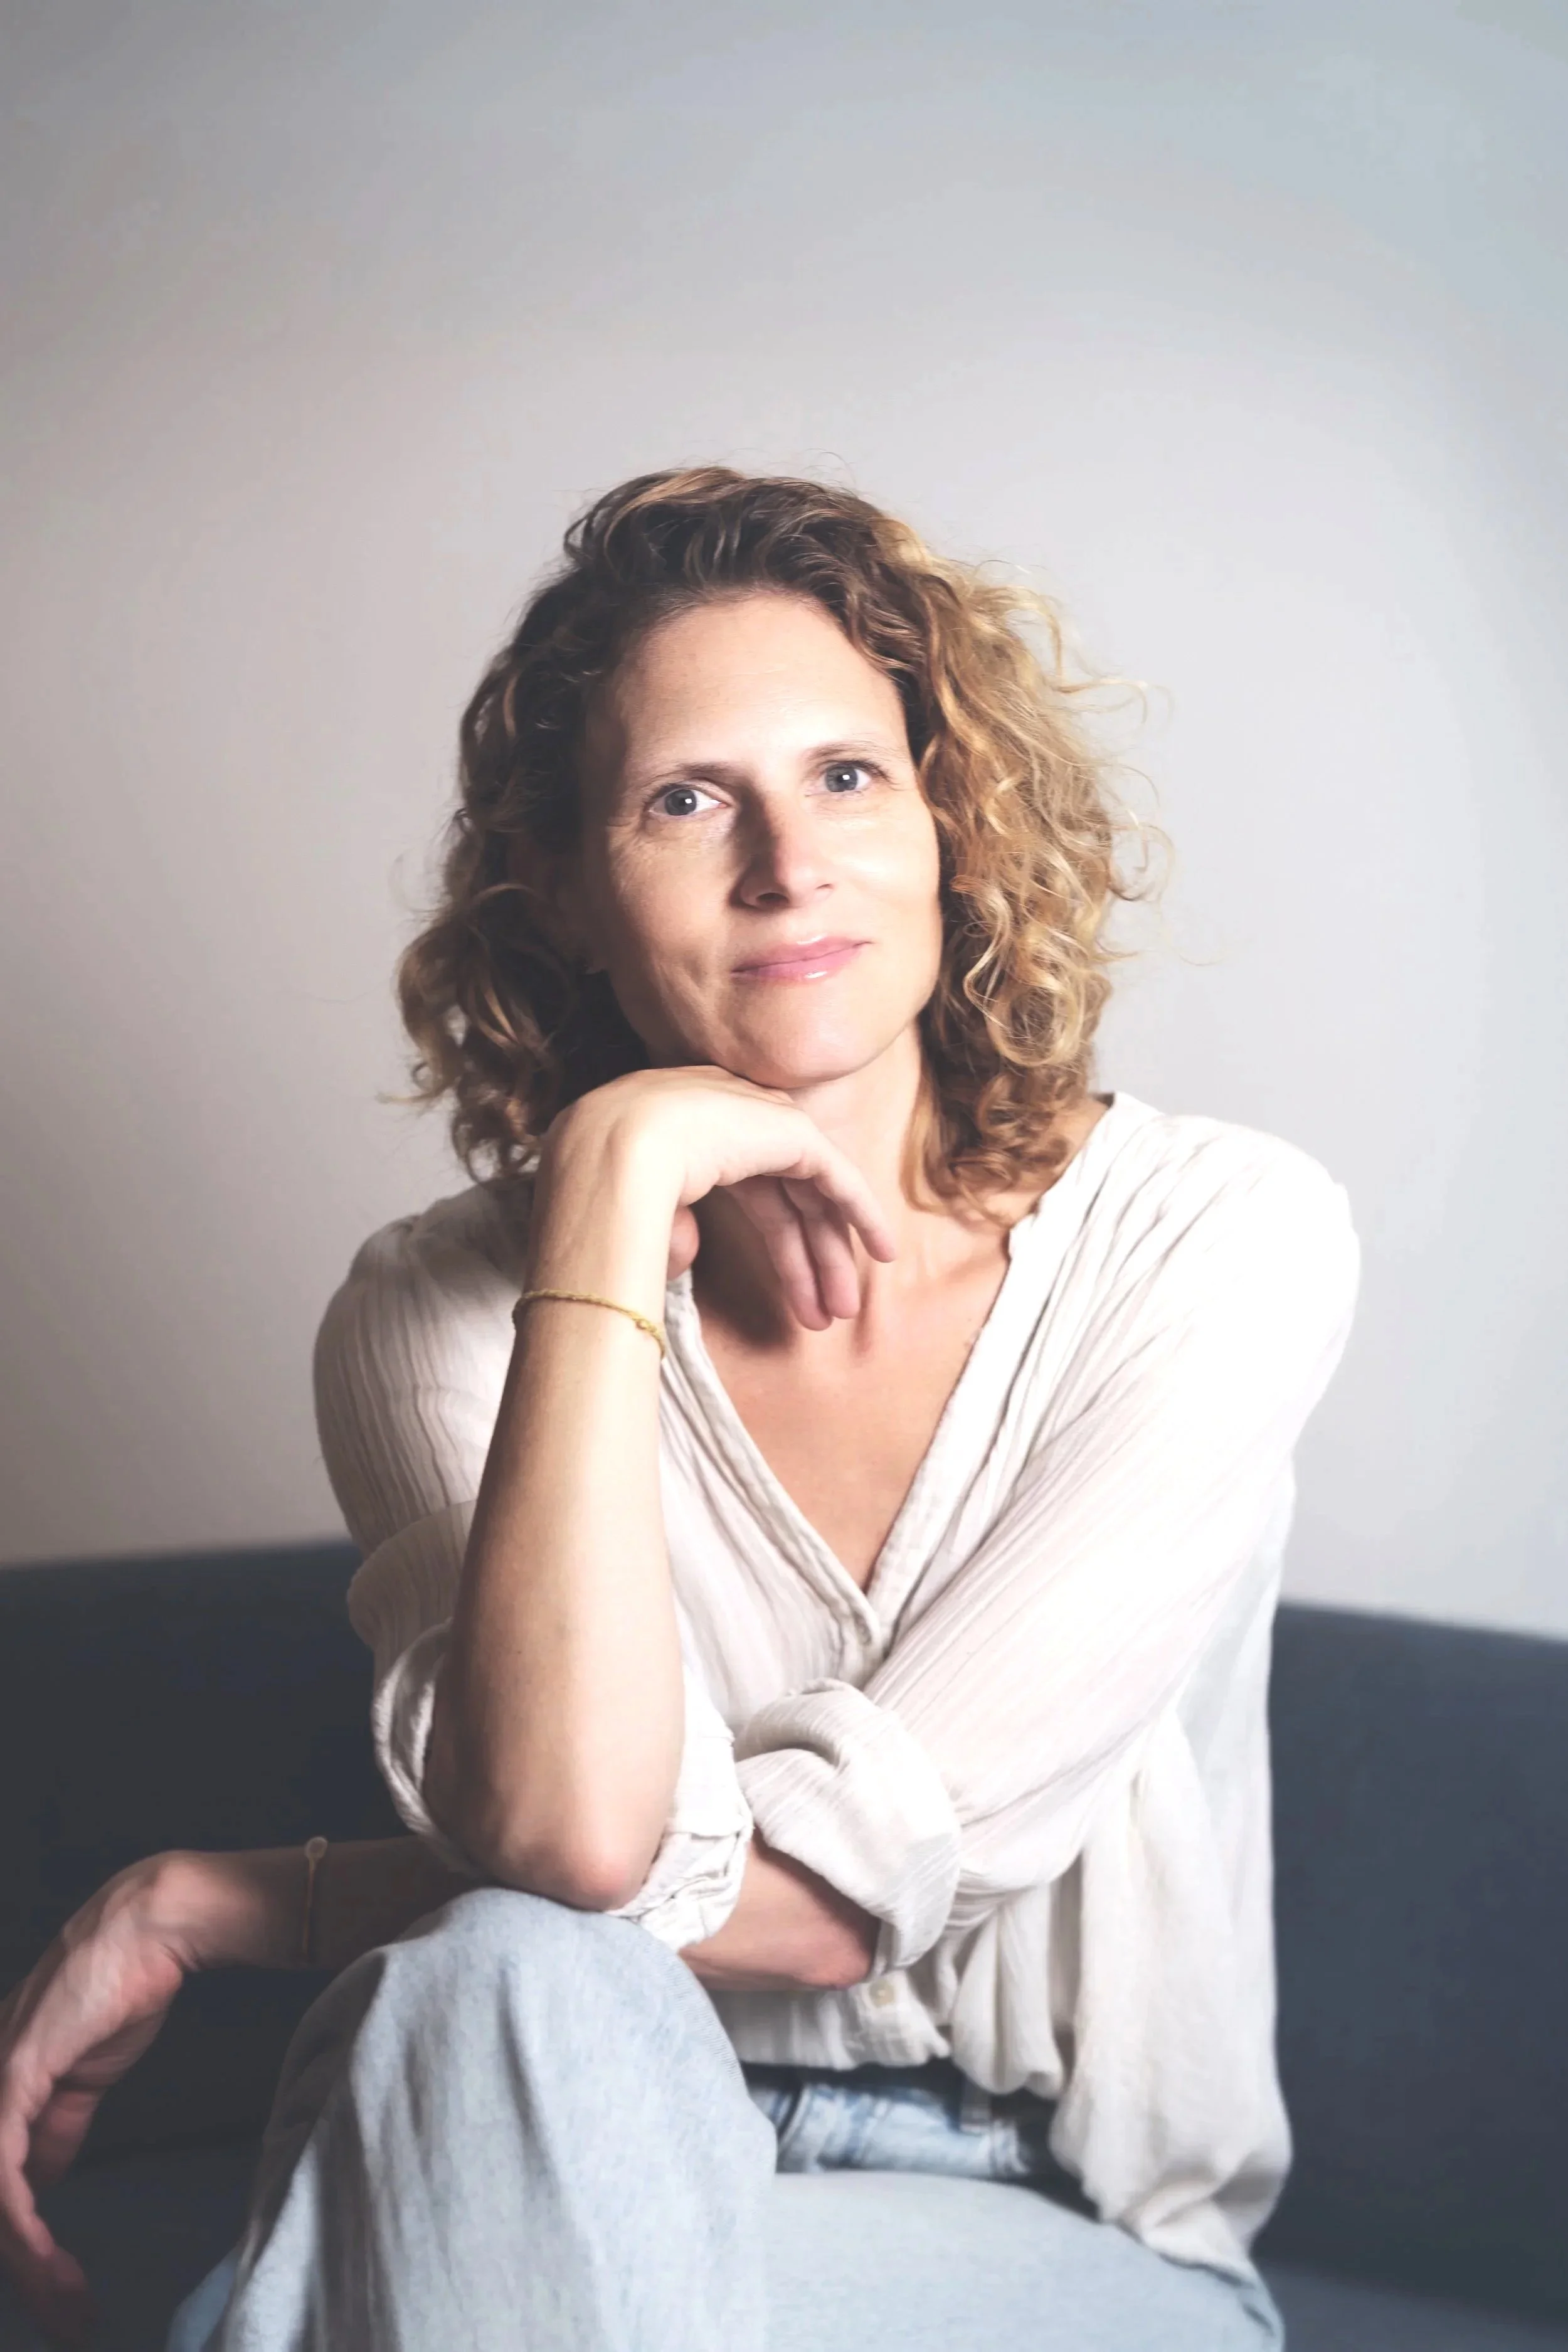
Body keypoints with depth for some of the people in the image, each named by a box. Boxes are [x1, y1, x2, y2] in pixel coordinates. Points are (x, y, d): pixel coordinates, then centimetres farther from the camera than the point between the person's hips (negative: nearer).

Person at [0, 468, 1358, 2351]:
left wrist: (202, 1903, -14)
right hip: (577, 2176, 2)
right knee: (506, 1987, -34)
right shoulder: (440, 1310, -8)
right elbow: (567, 1830, -27)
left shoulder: (1215, 1237, -12)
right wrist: (615, 1182, -24)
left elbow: (841, 1883, -18)